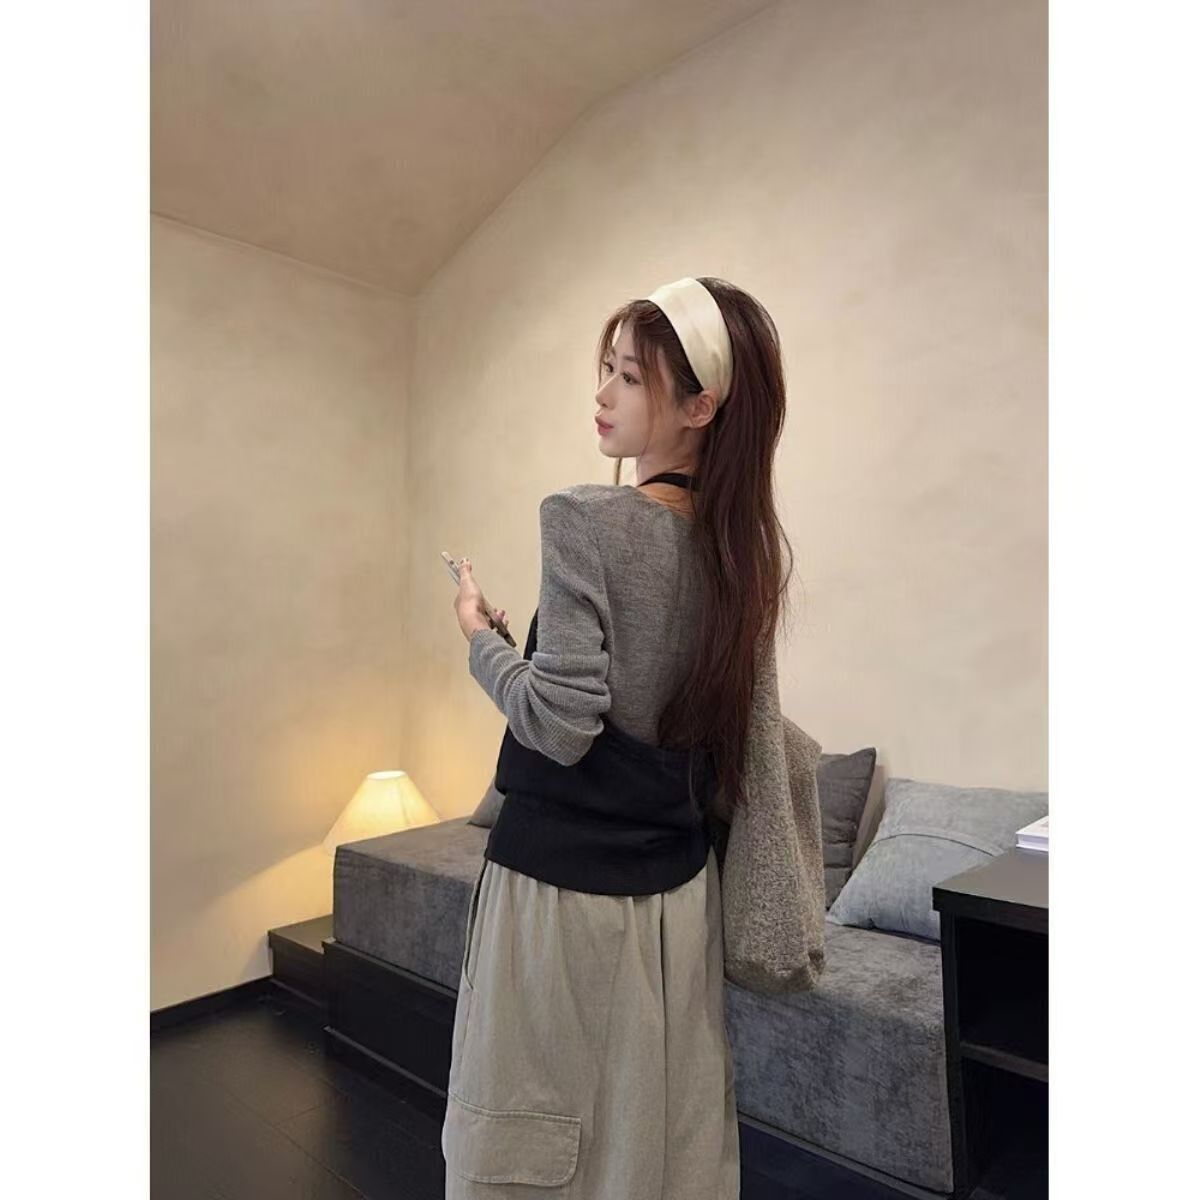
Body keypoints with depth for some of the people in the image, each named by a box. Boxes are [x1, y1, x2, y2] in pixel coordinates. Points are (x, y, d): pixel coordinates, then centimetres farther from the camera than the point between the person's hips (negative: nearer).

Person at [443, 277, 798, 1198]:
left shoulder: (588, 519, -19)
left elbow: (560, 724, -21)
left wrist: (480, 638, -6)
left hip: (563, 879, -6)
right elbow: (719, 720, 9)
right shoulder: (745, 544, 1)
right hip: (681, 888, 6)